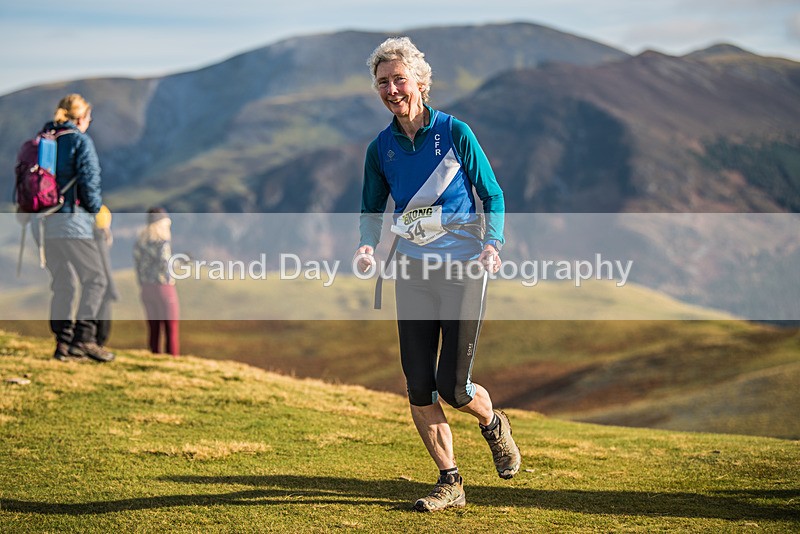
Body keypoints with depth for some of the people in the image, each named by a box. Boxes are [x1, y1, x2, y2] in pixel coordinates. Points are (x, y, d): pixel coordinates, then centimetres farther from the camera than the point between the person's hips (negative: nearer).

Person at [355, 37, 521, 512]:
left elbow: (493, 195, 0)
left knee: (453, 387, -7)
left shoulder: (455, 133, -6)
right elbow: (373, 209, 16)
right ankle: (450, 483, 13)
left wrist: (493, 243, -17)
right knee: (418, 387, -1)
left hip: (463, 268, -4)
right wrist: (369, 244, -6)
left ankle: (493, 424, 28)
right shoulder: (380, 148, 5)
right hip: (413, 271, 4)